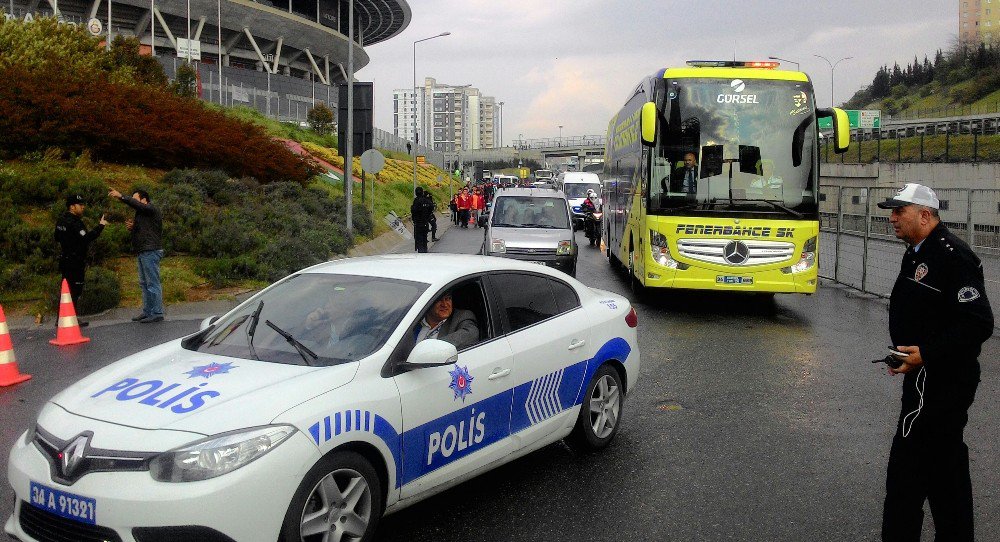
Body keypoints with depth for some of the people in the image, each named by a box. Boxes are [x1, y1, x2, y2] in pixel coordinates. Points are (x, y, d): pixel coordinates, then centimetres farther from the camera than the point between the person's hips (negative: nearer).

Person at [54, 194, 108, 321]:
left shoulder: (61, 220, 13)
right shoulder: (74, 223, -17)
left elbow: (57, 237, 25)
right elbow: (86, 238, -27)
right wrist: (100, 226, -22)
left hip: (65, 259, 10)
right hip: (75, 262, -10)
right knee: (75, 291, -6)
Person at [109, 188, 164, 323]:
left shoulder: (151, 209, -6)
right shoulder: (141, 214, 22)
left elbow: (137, 205, -24)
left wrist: (121, 197, -22)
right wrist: (132, 227, 8)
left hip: (151, 252, -10)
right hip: (143, 252, 10)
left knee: (153, 283, -10)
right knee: (144, 284, 11)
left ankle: (157, 313, -9)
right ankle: (147, 312, 16)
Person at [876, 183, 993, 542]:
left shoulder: (953, 256, -18)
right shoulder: (918, 254, 13)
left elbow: (979, 324, -24)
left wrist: (926, 354, -24)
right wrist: (905, 352, 11)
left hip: (940, 382, -10)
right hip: (930, 376, 10)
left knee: (906, 470, -7)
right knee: (944, 464, 19)